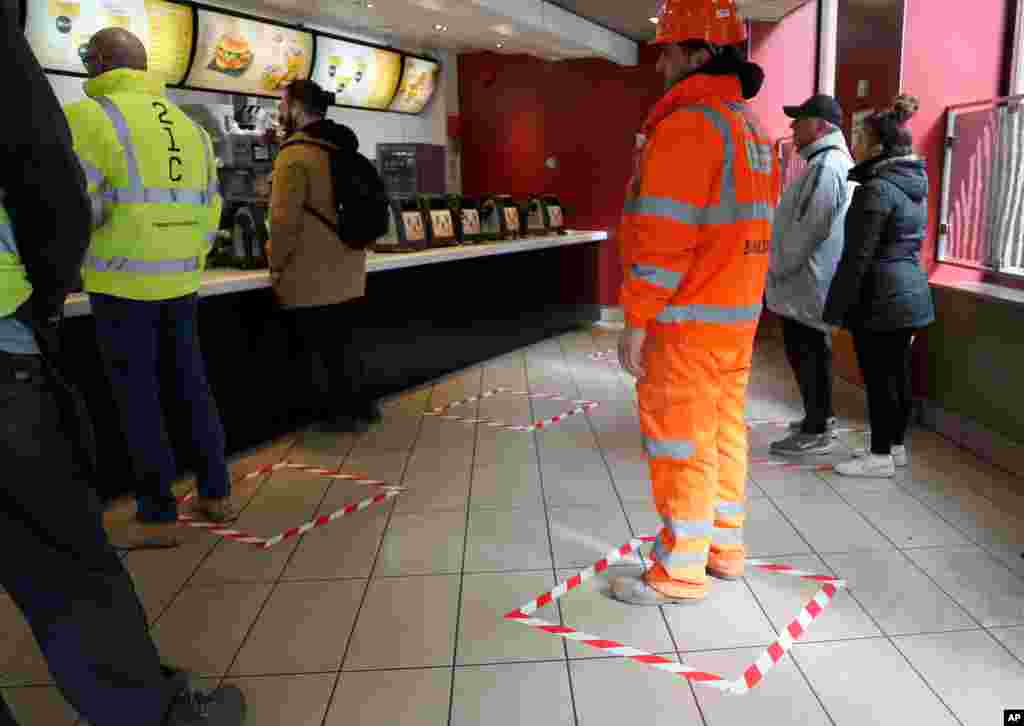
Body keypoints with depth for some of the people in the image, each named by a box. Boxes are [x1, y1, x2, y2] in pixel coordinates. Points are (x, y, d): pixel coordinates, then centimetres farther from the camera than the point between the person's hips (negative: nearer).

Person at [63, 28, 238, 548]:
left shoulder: (91, 117, -7)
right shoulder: (189, 126, 13)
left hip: (123, 282, -6)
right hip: (180, 283, 6)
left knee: (138, 398, 1)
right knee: (190, 388, 13)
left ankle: (158, 516, 7)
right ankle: (216, 495, 20)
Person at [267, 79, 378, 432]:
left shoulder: (296, 153, -15)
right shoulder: (344, 149, 12)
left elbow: (284, 219, -19)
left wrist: (277, 266, -7)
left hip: (312, 278, -8)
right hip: (348, 272, 8)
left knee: (328, 351, 3)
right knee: (345, 343, 19)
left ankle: (346, 412, 13)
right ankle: (360, 404, 28)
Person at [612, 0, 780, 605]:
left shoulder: (686, 125, -16)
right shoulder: (754, 129, 14)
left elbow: (663, 237, -21)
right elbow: (753, 226, 15)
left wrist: (637, 321, -16)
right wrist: (742, 302, 18)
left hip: (688, 321, -9)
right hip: (740, 313, 9)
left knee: (680, 442, 0)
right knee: (723, 431, 17)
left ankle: (680, 573, 12)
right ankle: (725, 547, 30)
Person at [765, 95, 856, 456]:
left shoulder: (824, 166, -18)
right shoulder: (838, 162, 16)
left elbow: (808, 228, -24)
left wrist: (778, 268, -14)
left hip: (806, 281, -10)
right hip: (815, 279, 10)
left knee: (805, 354, -4)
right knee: (813, 351, 18)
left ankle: (815, 431, 3)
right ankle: (820, 417, 29)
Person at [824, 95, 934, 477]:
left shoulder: (877, 189, -17)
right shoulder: (914, 185, 12)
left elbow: (858, 255, -20)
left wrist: (836, 308, -15)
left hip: (880, 297, -9)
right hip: (910, 290, 9)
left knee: (878, 377, -1)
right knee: (898, 373, 15)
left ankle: (881, 455, 8)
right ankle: (896, 445, 26)